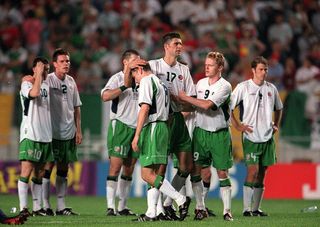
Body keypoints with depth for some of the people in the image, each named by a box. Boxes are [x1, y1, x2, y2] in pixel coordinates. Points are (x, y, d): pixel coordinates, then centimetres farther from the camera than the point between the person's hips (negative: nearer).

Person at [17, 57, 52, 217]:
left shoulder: (46, 84, 16)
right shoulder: (26, 84, -5)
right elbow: (34, 93, -28)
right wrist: (39, 75, -17)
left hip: (45, 136, 7)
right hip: (30, 134, -7)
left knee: (39, 173, 8)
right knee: (26, 170, -11)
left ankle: (37, 208, 10)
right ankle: (23, 208, -13)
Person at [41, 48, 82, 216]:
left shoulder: (71, 81, 10)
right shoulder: (48, 80, -9)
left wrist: (78, 130, 12)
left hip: (68, 132, 6)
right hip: (52, 131, -6)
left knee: (64, 168, 8)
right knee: (49, 165, -4)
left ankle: (61, 206, 12)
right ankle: (45, 205, 1)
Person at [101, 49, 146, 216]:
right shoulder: (117, 78, -5)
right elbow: (105, 96, -21)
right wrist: (124, 87, -26)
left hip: (136, 127, 7)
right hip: (120, 126, -7)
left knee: (129, 169, 8)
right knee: (115, 166, -11)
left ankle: (122, 207, 13)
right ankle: (110, 207, -11)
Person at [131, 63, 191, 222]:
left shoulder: (146, 81, -5)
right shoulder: (161, 83, 24)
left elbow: (145, 109, -15)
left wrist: (137, 135, -17)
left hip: (152, 128, -10)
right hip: (163, 127, 10)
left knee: (147, 174, -13)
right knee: (155, 174, 7)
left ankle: (181, 200, -18)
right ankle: (151, 213, 5)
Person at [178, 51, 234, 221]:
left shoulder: (224, 86, -11)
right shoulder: (201, 83, 8)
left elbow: (207, 105, -21)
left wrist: (185, 98, -13)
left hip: (219, 134, -5)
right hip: (200, 131, 5)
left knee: (222, 172, -3)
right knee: (195, 169, -1)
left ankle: (227, 210, 1)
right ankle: (200, 208, 8)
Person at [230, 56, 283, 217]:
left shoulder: (271, 88, 10)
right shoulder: (243, 87, -5)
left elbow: (279, 108, 27)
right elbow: (228, 107, -4)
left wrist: (276, 125, 17)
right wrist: (237, 126, -7)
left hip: (267, 137, 5)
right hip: (250, 136, -5)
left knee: (261, 173, 7)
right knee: (252, 170, -14)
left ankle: (256, 208, 13)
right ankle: (247, 208, -10)